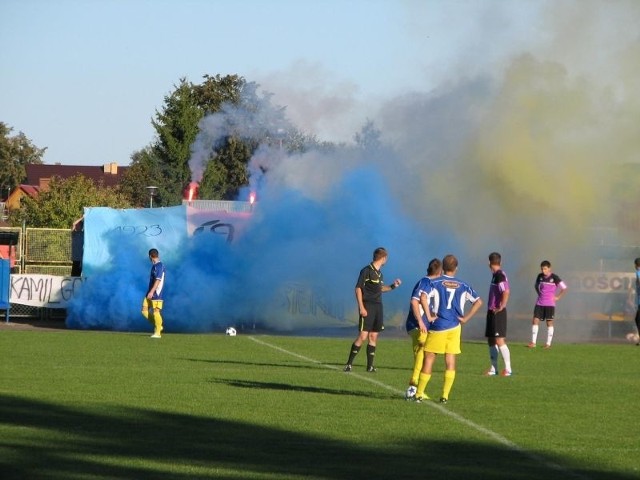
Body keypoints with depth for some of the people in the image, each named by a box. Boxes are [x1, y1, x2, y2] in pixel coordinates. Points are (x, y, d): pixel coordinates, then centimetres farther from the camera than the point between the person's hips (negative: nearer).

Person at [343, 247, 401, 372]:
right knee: (363, 336, -12)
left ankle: (370, 366, 12)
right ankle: (349, 364, -7)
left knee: (373, 336, 8)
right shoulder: (366, 271, -9)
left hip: (378, 307, 8)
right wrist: (361, 307, -17)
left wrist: (393, 286, 21)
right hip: (367, 308, -8)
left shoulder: (379, 273, 15)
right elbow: (358, 288, -11)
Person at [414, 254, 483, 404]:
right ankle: (445, 396, 2)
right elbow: (478, 301, 5)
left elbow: (423, 297, -20)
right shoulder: (463, 285, 7)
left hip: (438, 326, -2)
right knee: (450, 361, 6)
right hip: (455, 327, 2)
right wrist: (465, 318, 5)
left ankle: (419, 394, 4)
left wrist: (429, 316, -11)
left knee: (429, 359, 3)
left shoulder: (435, 283, -3)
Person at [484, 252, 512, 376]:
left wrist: (501, 307, -21)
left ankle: (508, 369, -9)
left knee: (499, 340, -11)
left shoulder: (500, 275, -15)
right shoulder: (495, 275, 14)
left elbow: (506, 292, -26)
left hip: (498, 313, -10)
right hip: (492, 312, 10)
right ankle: (493, 368, 18)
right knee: (491, 340, 13)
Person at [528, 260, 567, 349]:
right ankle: (533, 342, -1)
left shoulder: (554, 278, -9)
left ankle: (548, 343, 7)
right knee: (535, 320, -3)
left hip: (550, 304, -4)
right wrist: (539, 294, 13)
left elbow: (564, 288, -6)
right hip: (539, 303, 4)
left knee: (549, 322, 1)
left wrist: (557, 297, -7)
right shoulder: (540, 276, 5)